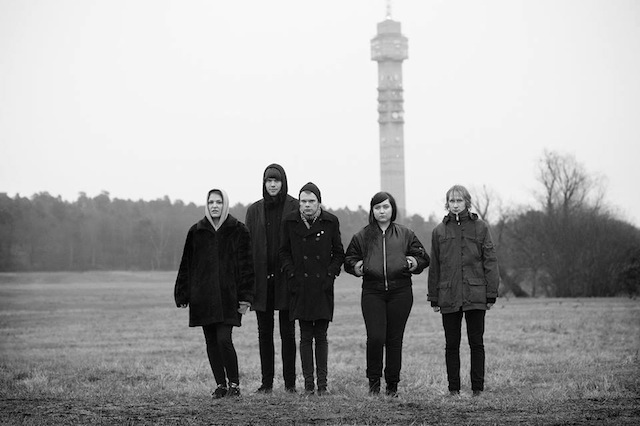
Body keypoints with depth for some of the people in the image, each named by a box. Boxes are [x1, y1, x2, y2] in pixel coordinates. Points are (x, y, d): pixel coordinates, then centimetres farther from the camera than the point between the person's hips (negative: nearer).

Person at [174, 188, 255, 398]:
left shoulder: (238, 231, 0)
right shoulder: (196, 232, 7)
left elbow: (246, 264, -1)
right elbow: (186, 265, 9)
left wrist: (245, 296, -7)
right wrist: (182, 295, 5)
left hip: (227, 295, -3)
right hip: (202, 296, 3)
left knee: (224, 339, -12)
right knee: (211, 341, 6)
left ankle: (234, 383, 4)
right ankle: (221, 385, 15)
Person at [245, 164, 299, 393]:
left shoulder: (295, 208, 0)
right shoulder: (254, 210, 9)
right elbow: (248, 245, 7)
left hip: (286, 277, -3)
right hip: (262, 278, 3)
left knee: (288, 331, 1)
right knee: (264, 331, 6)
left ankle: (290, 381, 6)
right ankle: (267, 381, 12)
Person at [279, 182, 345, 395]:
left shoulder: (330, 222, 1)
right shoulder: (290, 222, 3)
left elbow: (339, 253, 8)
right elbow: (284, 252, 10)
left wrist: (330, 274, -4)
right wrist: (292, 276, -1)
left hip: (323, 287, -1)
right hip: (301, 287, 1)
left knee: (321, 336, 2)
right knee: (305, 336, 2)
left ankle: (322, 383, 7)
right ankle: (308, 383, 6)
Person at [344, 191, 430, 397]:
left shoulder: (405, 234, 11)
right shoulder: (362, 236, 10)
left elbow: (423, 257, 14)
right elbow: (349, 259, 16)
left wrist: (414, 263, -7)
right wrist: (357, 266, -4)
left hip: (400, 291, 1)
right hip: (372, 291, 0)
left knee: (394, 339, 3)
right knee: (375, 338, -12)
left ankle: (392, 385, 13)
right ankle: (374, 381, 6)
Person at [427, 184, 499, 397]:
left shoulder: (480, 228, 3)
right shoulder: (439, 231, 8)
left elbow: (490, 262, 3)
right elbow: (434, 266, 11)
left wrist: (491, 294, -2)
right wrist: (434, 297, 8)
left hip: (475, 294, -1)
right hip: (449, 296, 1)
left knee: (476, 343, 3)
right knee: (451, 344, 5)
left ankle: (478, 388, 8)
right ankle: (453, 388, 11)